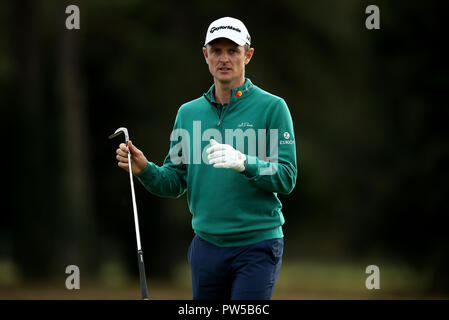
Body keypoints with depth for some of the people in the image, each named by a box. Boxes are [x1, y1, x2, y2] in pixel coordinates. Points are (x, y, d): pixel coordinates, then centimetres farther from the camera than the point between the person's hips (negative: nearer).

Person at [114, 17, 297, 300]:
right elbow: (174, 182, 12)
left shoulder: (272, 107, -3)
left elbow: (287, 178, -9)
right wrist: (145, 169, -8)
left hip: (257, 245, -5)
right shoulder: (188, 112, 12)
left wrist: (245, 163, -26)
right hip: (207, 244, 5)